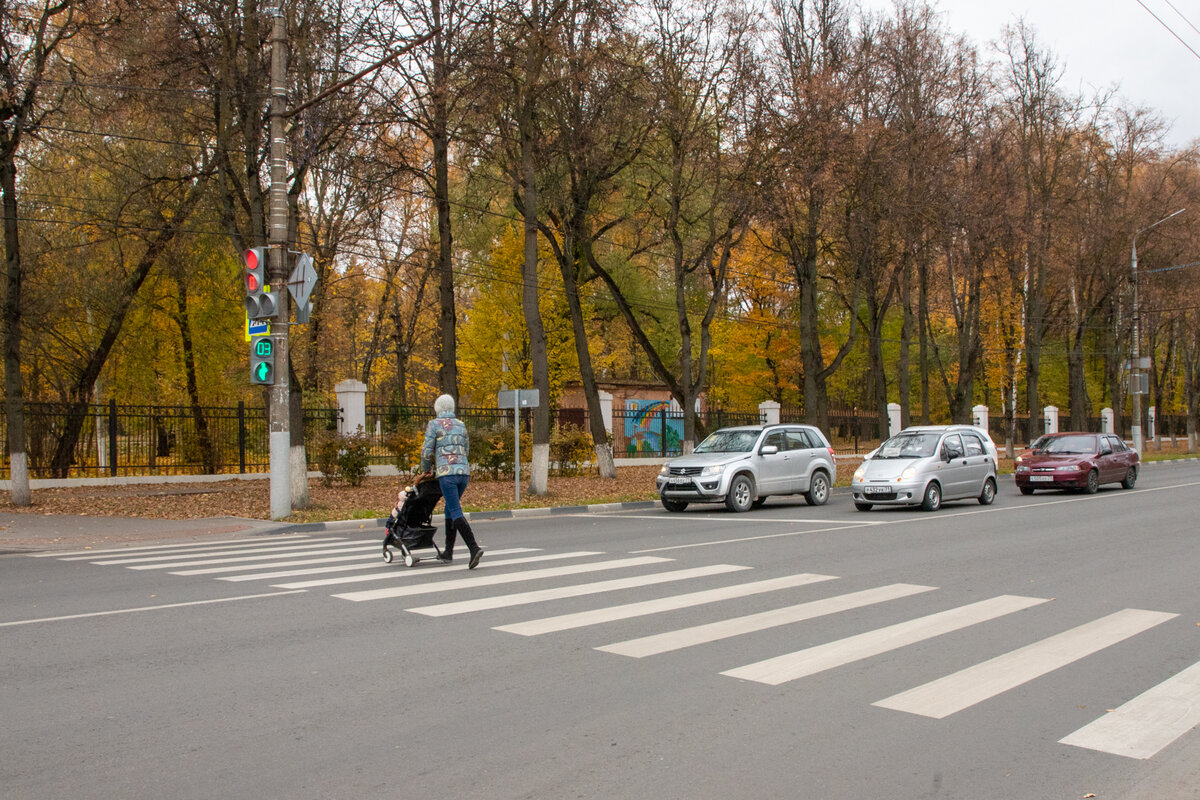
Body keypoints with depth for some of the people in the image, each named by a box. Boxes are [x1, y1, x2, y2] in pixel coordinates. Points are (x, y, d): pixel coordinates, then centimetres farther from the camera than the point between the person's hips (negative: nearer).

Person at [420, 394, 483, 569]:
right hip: (464, 471, 6)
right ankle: (448, 552, 22)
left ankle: (474, 548, -25)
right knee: (449, 509, 19)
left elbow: (427, 451, -2)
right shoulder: (461, 425, 15)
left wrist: (425, 470, 16)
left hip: (446, 473, -6)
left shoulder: (434, 424, -1)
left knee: (456, 513, -9)